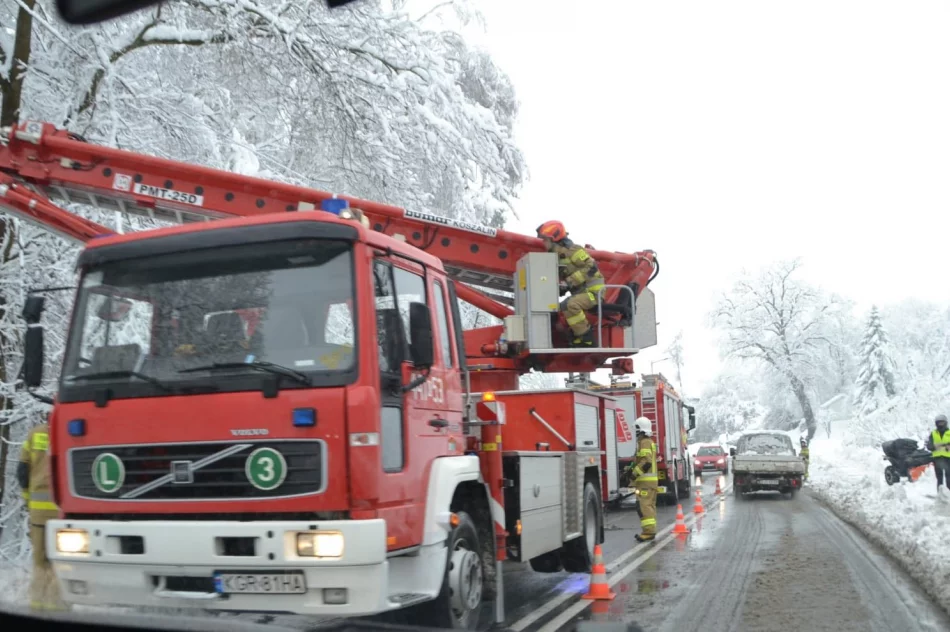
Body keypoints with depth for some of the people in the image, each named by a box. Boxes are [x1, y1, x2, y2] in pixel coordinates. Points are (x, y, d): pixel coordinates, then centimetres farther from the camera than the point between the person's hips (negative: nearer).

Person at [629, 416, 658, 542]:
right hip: (651, 479, 11)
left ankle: (649, 531, -19)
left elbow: (646, 462, -23)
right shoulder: (650, 441, 19)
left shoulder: (644, 442, -13)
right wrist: (632, 468, 19)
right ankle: (650, 530, 17)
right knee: (649, 505, 13)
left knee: (644, 505, -14)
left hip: (646, 479, -11)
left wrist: (635, 474, -18)